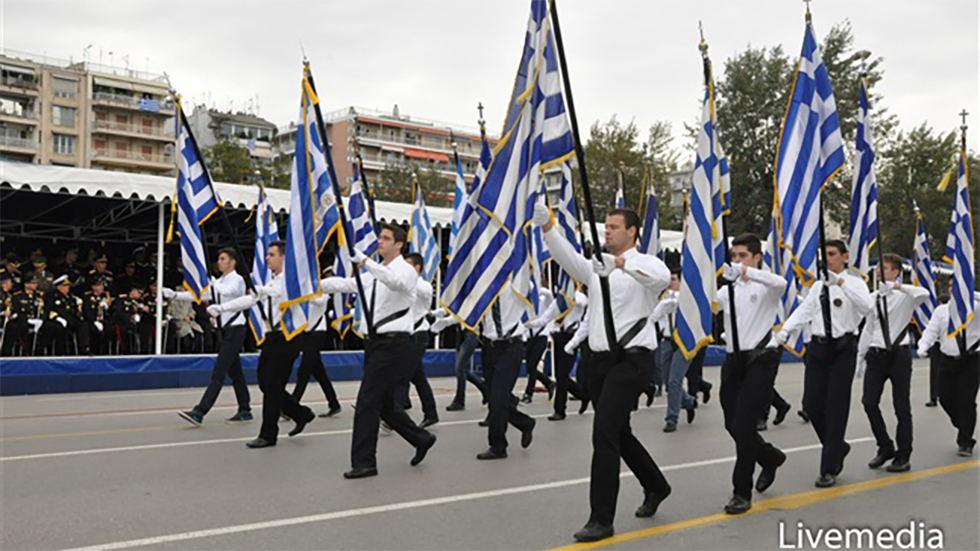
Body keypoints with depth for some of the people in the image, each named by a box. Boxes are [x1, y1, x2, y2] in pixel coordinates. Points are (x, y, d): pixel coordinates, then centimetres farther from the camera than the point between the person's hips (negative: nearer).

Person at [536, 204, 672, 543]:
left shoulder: (645, 263, -3)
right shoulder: (596, 268, 13)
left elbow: (662, 276, -28)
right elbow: (568, 258, -6)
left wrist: (621, 262, -43)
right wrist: (547, 227, -22)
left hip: (632, 359, -7)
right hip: (600, 359, 7)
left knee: (604, 433, -14)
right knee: (618, 433, 18)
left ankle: (602, 518, -5)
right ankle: (655, 487, 41)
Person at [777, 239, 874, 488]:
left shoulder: (854, 282, -2)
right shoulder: (818, 286, 14)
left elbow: (867, 306, -22)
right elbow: (804, 311, 5)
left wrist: (841, 283, -30)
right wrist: (785, 330, -10)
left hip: (843, 348, -5)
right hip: (818, 346, 5)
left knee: (836, 408, -3)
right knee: (812, 404, 2)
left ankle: (829, 470, 5)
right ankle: (838, 447, 29)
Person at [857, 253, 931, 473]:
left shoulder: (904, 296, -5)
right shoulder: (874, 297, 10)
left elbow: (924, 294, -29)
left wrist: (901, 287, -34)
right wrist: (860, 357, 17)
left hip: (899, 354, -4)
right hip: (877, 355, 4)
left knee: (902, 407, 3)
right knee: (869, 401, -4)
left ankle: (903, 456, 14)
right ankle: (885, 447, 15)